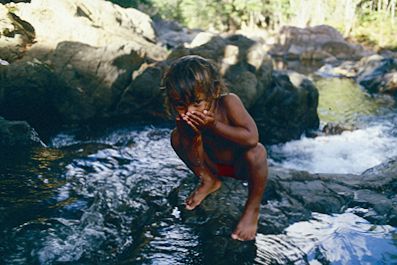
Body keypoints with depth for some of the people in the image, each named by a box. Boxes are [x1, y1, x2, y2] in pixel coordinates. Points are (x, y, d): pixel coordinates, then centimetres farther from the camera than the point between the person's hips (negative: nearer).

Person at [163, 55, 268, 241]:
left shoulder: (228, 102, -30)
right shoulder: (183, 119, -20)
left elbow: (252, 138, -40)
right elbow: (194, 160, -18)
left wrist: (214, 125, -41)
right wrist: (194, 136, -37)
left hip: (241, 165, -4)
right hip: (213, 164, 4)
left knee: (256, 152, -37)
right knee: (177, 137, -11)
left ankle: (253, 208, -13)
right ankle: (209, 180, 10)